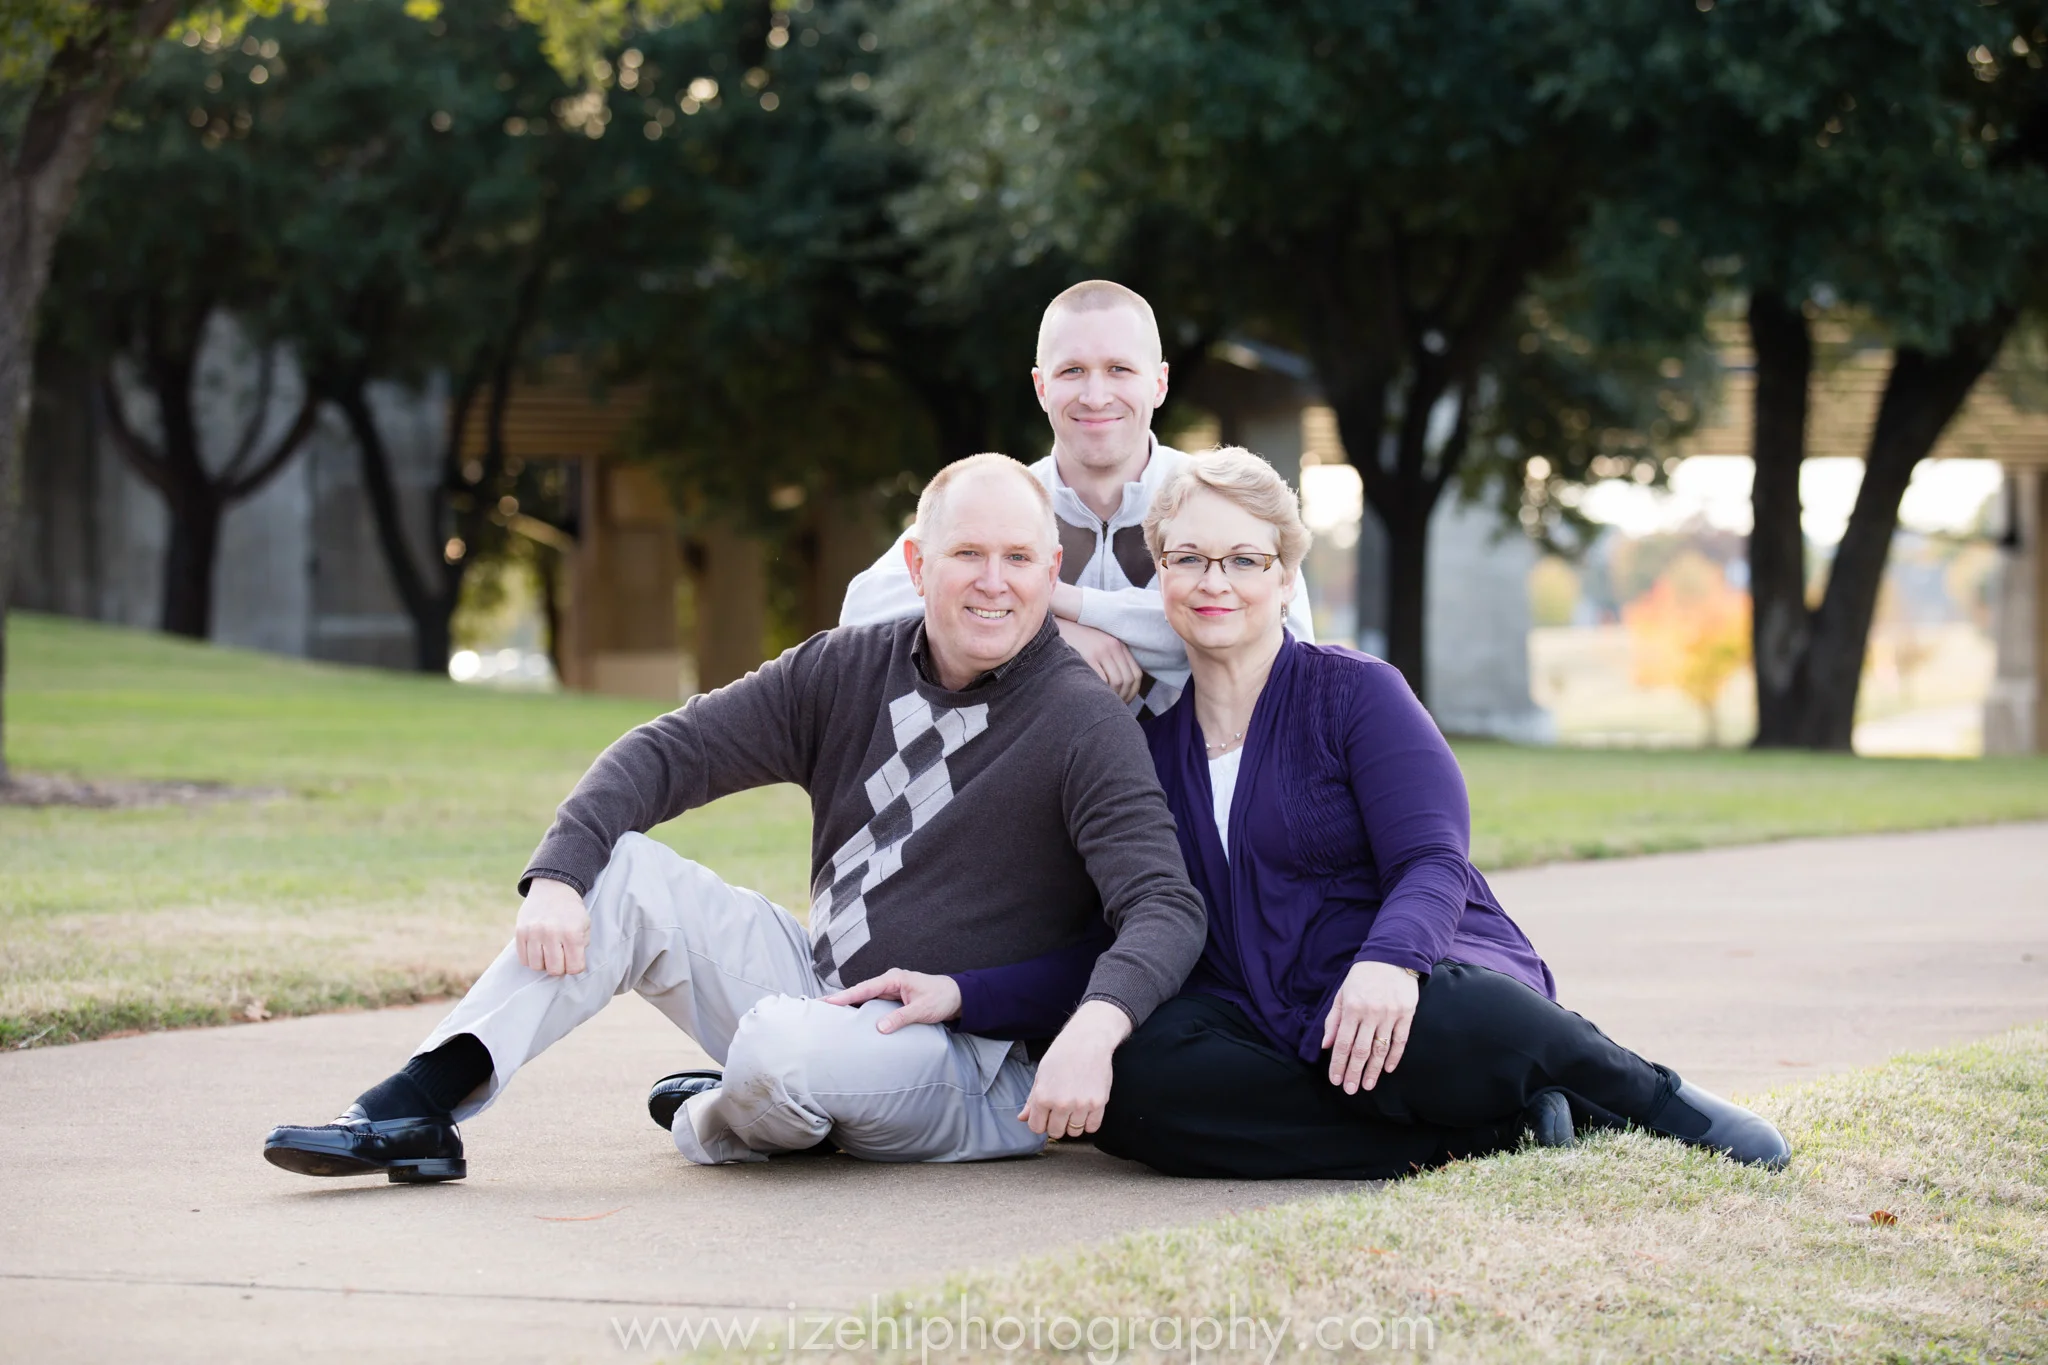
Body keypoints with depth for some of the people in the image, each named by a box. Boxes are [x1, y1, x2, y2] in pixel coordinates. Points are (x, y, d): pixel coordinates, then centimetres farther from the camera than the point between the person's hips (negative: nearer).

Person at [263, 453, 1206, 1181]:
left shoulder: (1083, 725, -14)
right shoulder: (848, 671, 2)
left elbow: (1166, 906, -24)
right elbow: (670, 751, -2)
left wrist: (1092, 1031, -44)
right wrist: (556, 875, -19)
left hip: (967, 1067, -6)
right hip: (822, 991, 6)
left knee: (786, 1048, -36)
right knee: (622, 871, -9)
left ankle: (714, 1126, 2)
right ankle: (415, 1112, -16)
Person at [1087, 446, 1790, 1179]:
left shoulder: (1356, 692, 0)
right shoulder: (1151, 740, 13)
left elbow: (1433, 864, -11)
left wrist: (1387, 961, -33)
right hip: (1259, 1020, 4)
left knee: (1449, 1024, -41)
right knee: (1136, 1079, -32)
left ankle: (1655, 1098, -7)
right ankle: (1492, 1134, -26)